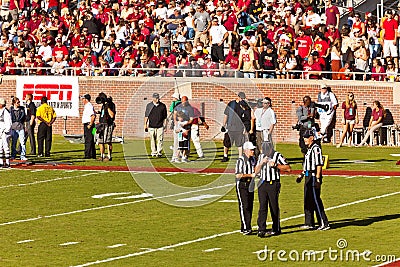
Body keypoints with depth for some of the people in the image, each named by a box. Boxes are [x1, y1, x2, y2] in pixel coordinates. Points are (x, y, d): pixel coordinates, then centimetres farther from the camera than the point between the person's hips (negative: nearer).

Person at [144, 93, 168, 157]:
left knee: (160, 140, -6)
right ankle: (154, 152, 9)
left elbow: (165, 117, 11)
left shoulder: (163, 106, 6)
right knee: (152, 140, 2)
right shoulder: (149, 106, 4)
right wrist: (145, 125, 2)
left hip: (160, 126, 0)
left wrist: (165, 125, 8)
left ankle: (159, 152, -3)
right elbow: (146, 116, 7)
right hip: (151, 126, 0)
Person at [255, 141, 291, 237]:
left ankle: (276, 229, 13)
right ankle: (261, 229, -8)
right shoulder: (261, 156, 14)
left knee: (274, 207, 2)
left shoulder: (277, 156, -2)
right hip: (262, 184, 4)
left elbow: (288, 168, -6)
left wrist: (275, 165, -16)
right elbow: (256, 171, 14)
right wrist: (262, 163, -3)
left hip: (273, 184, -4)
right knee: (262, 207, -4)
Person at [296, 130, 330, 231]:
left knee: (315, 200, -10)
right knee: (307, 200, 14)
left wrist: (318, 179, -24)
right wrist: (301, 175, 26)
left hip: (314, 176, -10)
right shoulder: (309, 148, 16)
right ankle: (309, 223, 22)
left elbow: (319, 164, -20)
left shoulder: (316, 148, -15)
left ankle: (324, 223, -7)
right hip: (308, 176, 10)